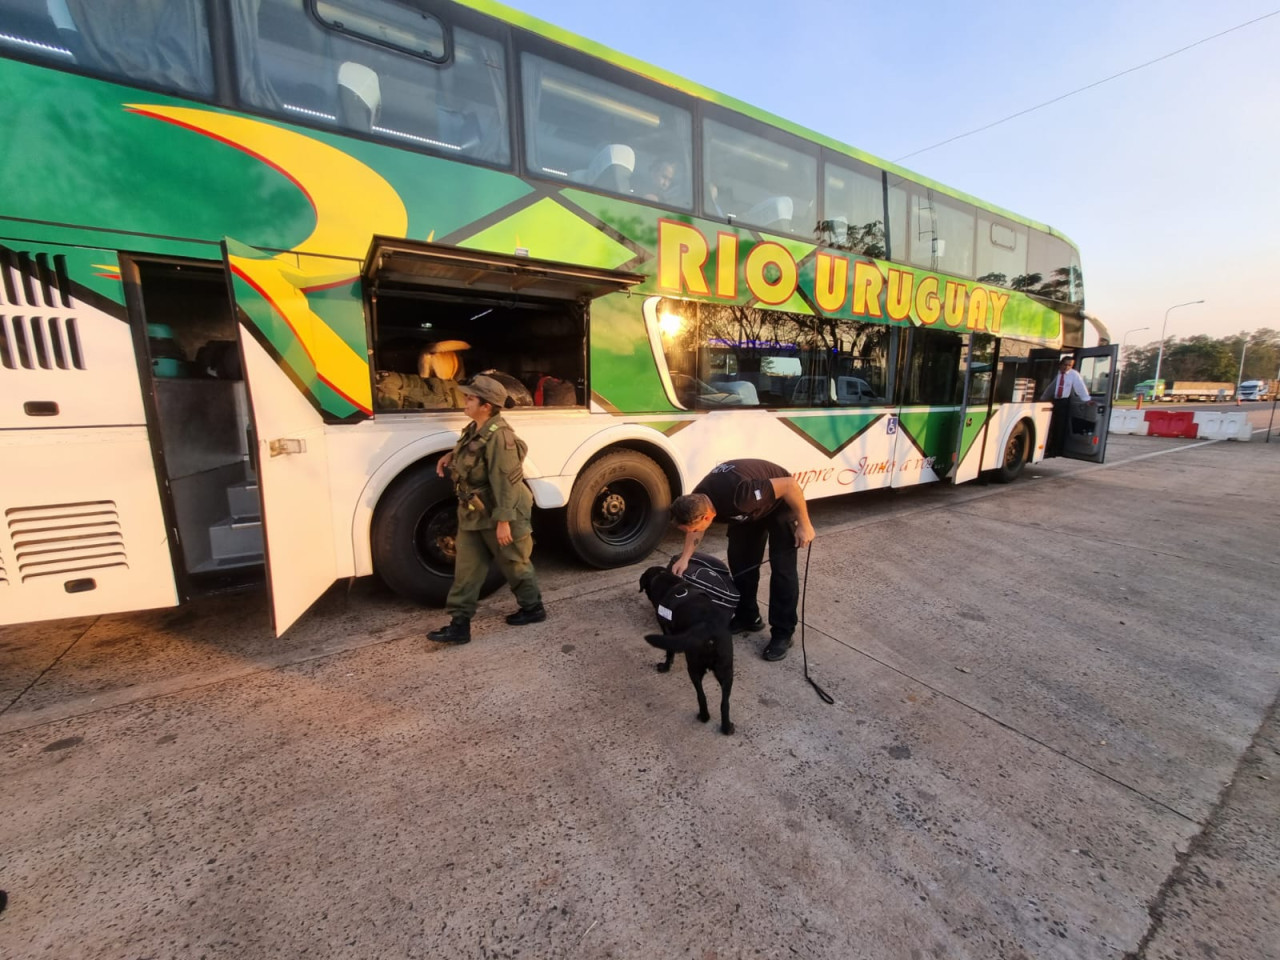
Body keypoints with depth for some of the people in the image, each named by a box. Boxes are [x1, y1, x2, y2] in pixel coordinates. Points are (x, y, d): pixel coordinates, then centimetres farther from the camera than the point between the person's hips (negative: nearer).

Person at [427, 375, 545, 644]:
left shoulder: (498, 436, -25)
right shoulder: (474, 429, 5)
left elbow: (505, 482, -26)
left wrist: (503, 521, -26)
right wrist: (452, 455, 11)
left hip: (499, 515, -9)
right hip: (473, 514, 9)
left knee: (513, 564, 9)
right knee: (467, 568, 10)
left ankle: (533, 608, 31)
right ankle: (460, 623, 18)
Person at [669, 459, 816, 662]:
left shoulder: (738, 495, -44)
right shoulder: (697, 500, -21)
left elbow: (790, 484, -34)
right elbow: (695, 529, 2)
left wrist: (804, 524, -25)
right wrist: (685, 558, -10)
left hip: (780, 504, -6)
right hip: (752, 508, 7)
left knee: (782, 567, -8)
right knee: (739, 560, 5)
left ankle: (782, 633, 2)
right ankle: (747, 617, 22)